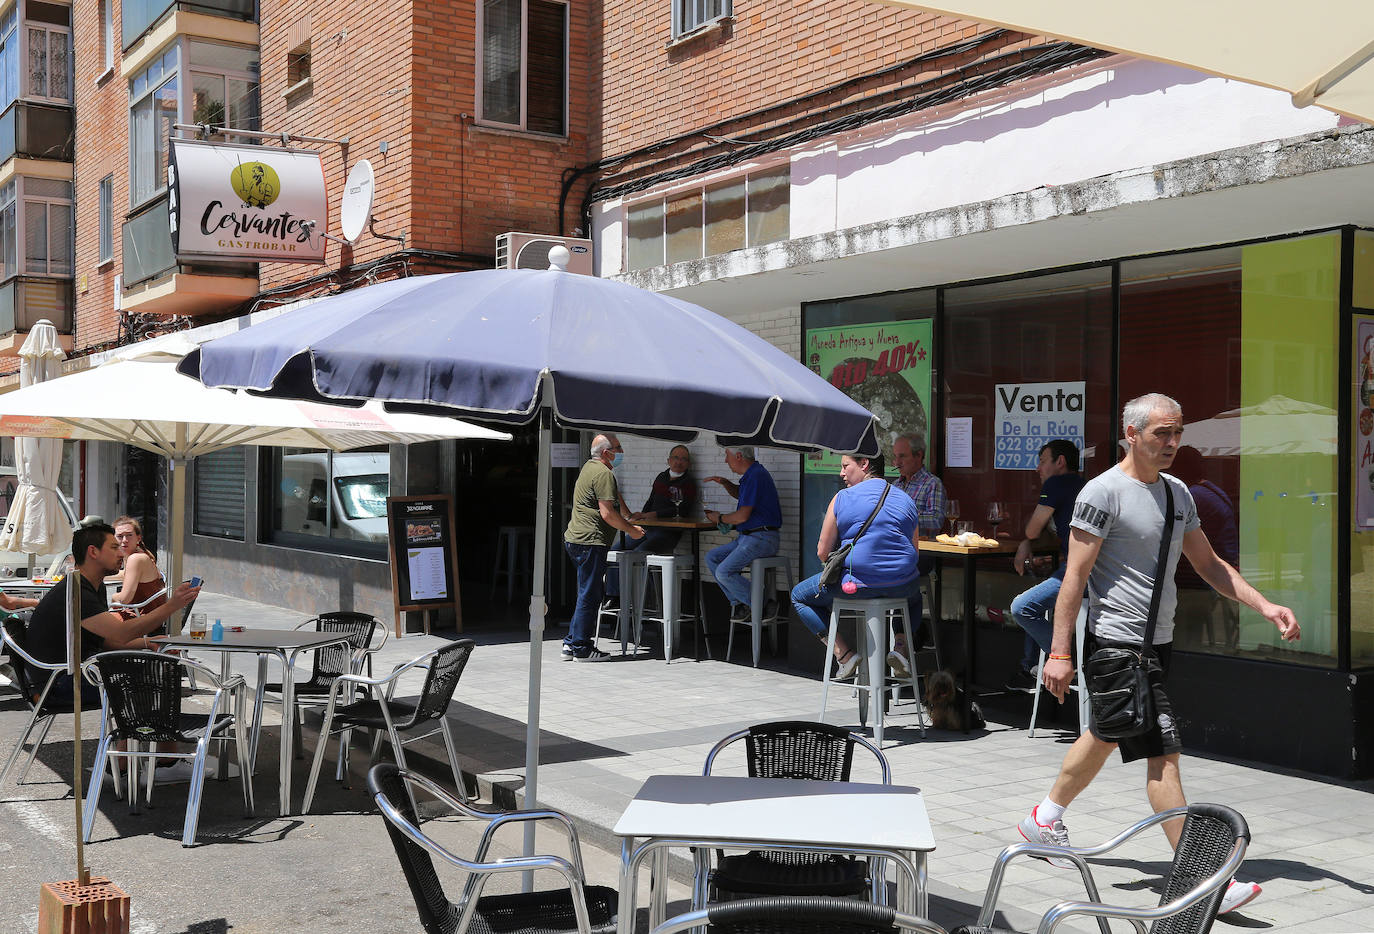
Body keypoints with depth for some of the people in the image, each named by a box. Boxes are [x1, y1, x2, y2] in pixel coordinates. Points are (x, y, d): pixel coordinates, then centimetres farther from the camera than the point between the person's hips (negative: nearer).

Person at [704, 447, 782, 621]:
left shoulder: (756, 476, -17)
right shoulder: (751, 474, 15)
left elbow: (742, 516, -19)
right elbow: (740, 494, 38)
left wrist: (719, 518, -1)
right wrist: (724, 482, 18)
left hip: (761, 539, -11)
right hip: (746, 537, 11)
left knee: (724, 572, -19)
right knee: (712, 557, 8)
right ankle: (737, 601, 5)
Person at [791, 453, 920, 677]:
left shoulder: (842, 498, -2)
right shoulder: (906, 501, 11)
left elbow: (822, 552, 0)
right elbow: (913, 552, 15)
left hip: (857, 583, -4)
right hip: (902, 586, 4)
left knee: (799, 596, 20)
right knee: (915, 595, 42)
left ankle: (844, 655, 8)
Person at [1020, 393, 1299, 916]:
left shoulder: (1177, 492, 11)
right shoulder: (1103, 492, -13)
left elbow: (1209, 564, 17)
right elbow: (1076, 576, -15)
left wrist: (1265, 607, 5)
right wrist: (1060, 653, -17)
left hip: (1158, 642, 9)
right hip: (1117, 643, -9)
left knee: (1107, 735, 20)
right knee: (1163, 754, -10)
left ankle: (1045, 820, 38)